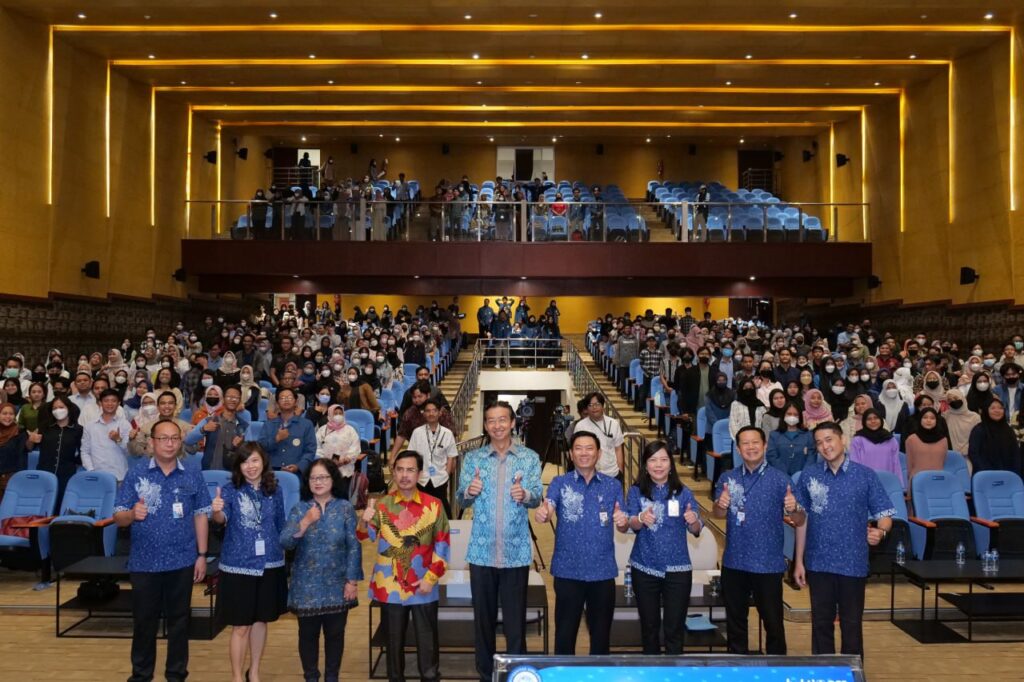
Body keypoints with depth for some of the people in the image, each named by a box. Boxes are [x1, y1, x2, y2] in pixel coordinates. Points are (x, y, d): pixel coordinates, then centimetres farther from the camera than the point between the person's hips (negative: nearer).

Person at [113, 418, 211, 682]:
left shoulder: (192, 476, 0)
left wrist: (202, 555, 1)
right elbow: (118, 517, -5)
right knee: (144, 620, 10)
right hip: (144, 562, -1)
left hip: (182, 561, 1)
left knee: (179, 619, 11)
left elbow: (200, 516, 4)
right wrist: (132, 514, -28)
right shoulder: (136, 474, -3)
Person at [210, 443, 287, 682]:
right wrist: (216, 512, -47)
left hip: (270, 565, 3)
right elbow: (222, 518, -26)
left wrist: (281, 556, 11)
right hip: (238, 566, -3)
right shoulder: (230, 490, -8)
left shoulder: (275, 491, 1)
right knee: (241, 626, 2)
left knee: (261, 620, 14)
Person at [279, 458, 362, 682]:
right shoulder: (299, 509, -1)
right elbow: (285, 542, -13)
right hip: (307, 586, 1)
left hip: (337, 585, 0)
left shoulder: (345, 508, -4)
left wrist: (352, 580, -7)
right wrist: (305, 522, -28)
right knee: (308, 634, 10)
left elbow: (354, 546, -4)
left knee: (335, 633, 10)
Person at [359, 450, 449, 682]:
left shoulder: (433, 505, -3)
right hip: (390, 587, 1)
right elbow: (366, 536, -11)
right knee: (394, 642, 12)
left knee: (427, 642, 7)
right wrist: (364, 522, -33)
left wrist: (431, 578, -7)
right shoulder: (382, 505, 0)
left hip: (423, 587, -1)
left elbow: (442, 544, 0)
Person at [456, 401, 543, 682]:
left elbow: (537, 498, -5)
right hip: (482, 551, 1)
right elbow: (461, 502, 0)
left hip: (516, 552, -1)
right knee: (483, 616, 10)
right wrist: (469, 492, -23)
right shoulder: (472, 458, 4)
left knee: (515, 617, 4)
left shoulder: (530, 457, 2)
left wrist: (525, 495, -28)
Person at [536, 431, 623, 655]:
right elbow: (547, 509, -17)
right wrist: (542, 513, -41)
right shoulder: (560, 483, 0)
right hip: (568, 570, -1)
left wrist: (623, 522, -19)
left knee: (601, 632, 11)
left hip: (603, 570, 2)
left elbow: (623, 527, 5)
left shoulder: (613, 485, 5)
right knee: (565, 631, 6)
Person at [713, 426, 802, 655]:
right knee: (735, 619, 15)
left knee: (773, 621, 2)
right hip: (734, 562, 3)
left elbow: (800, 521, -4)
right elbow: (718, 514, -1)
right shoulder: (728, 478, 5)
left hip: (768, 563, -3)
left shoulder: (780, 479, -4)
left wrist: (794, 509, -27)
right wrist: (721, 504, -24)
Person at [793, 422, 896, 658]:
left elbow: (885, 515, -2)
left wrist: (881, 531, -26)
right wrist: (799, 561, 5)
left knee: (852, 624, 9)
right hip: (819, 564, 1)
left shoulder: (865, 476, -4)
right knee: (821, 623, 11)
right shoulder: (808, 476, 1)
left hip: (853, 564, -1)